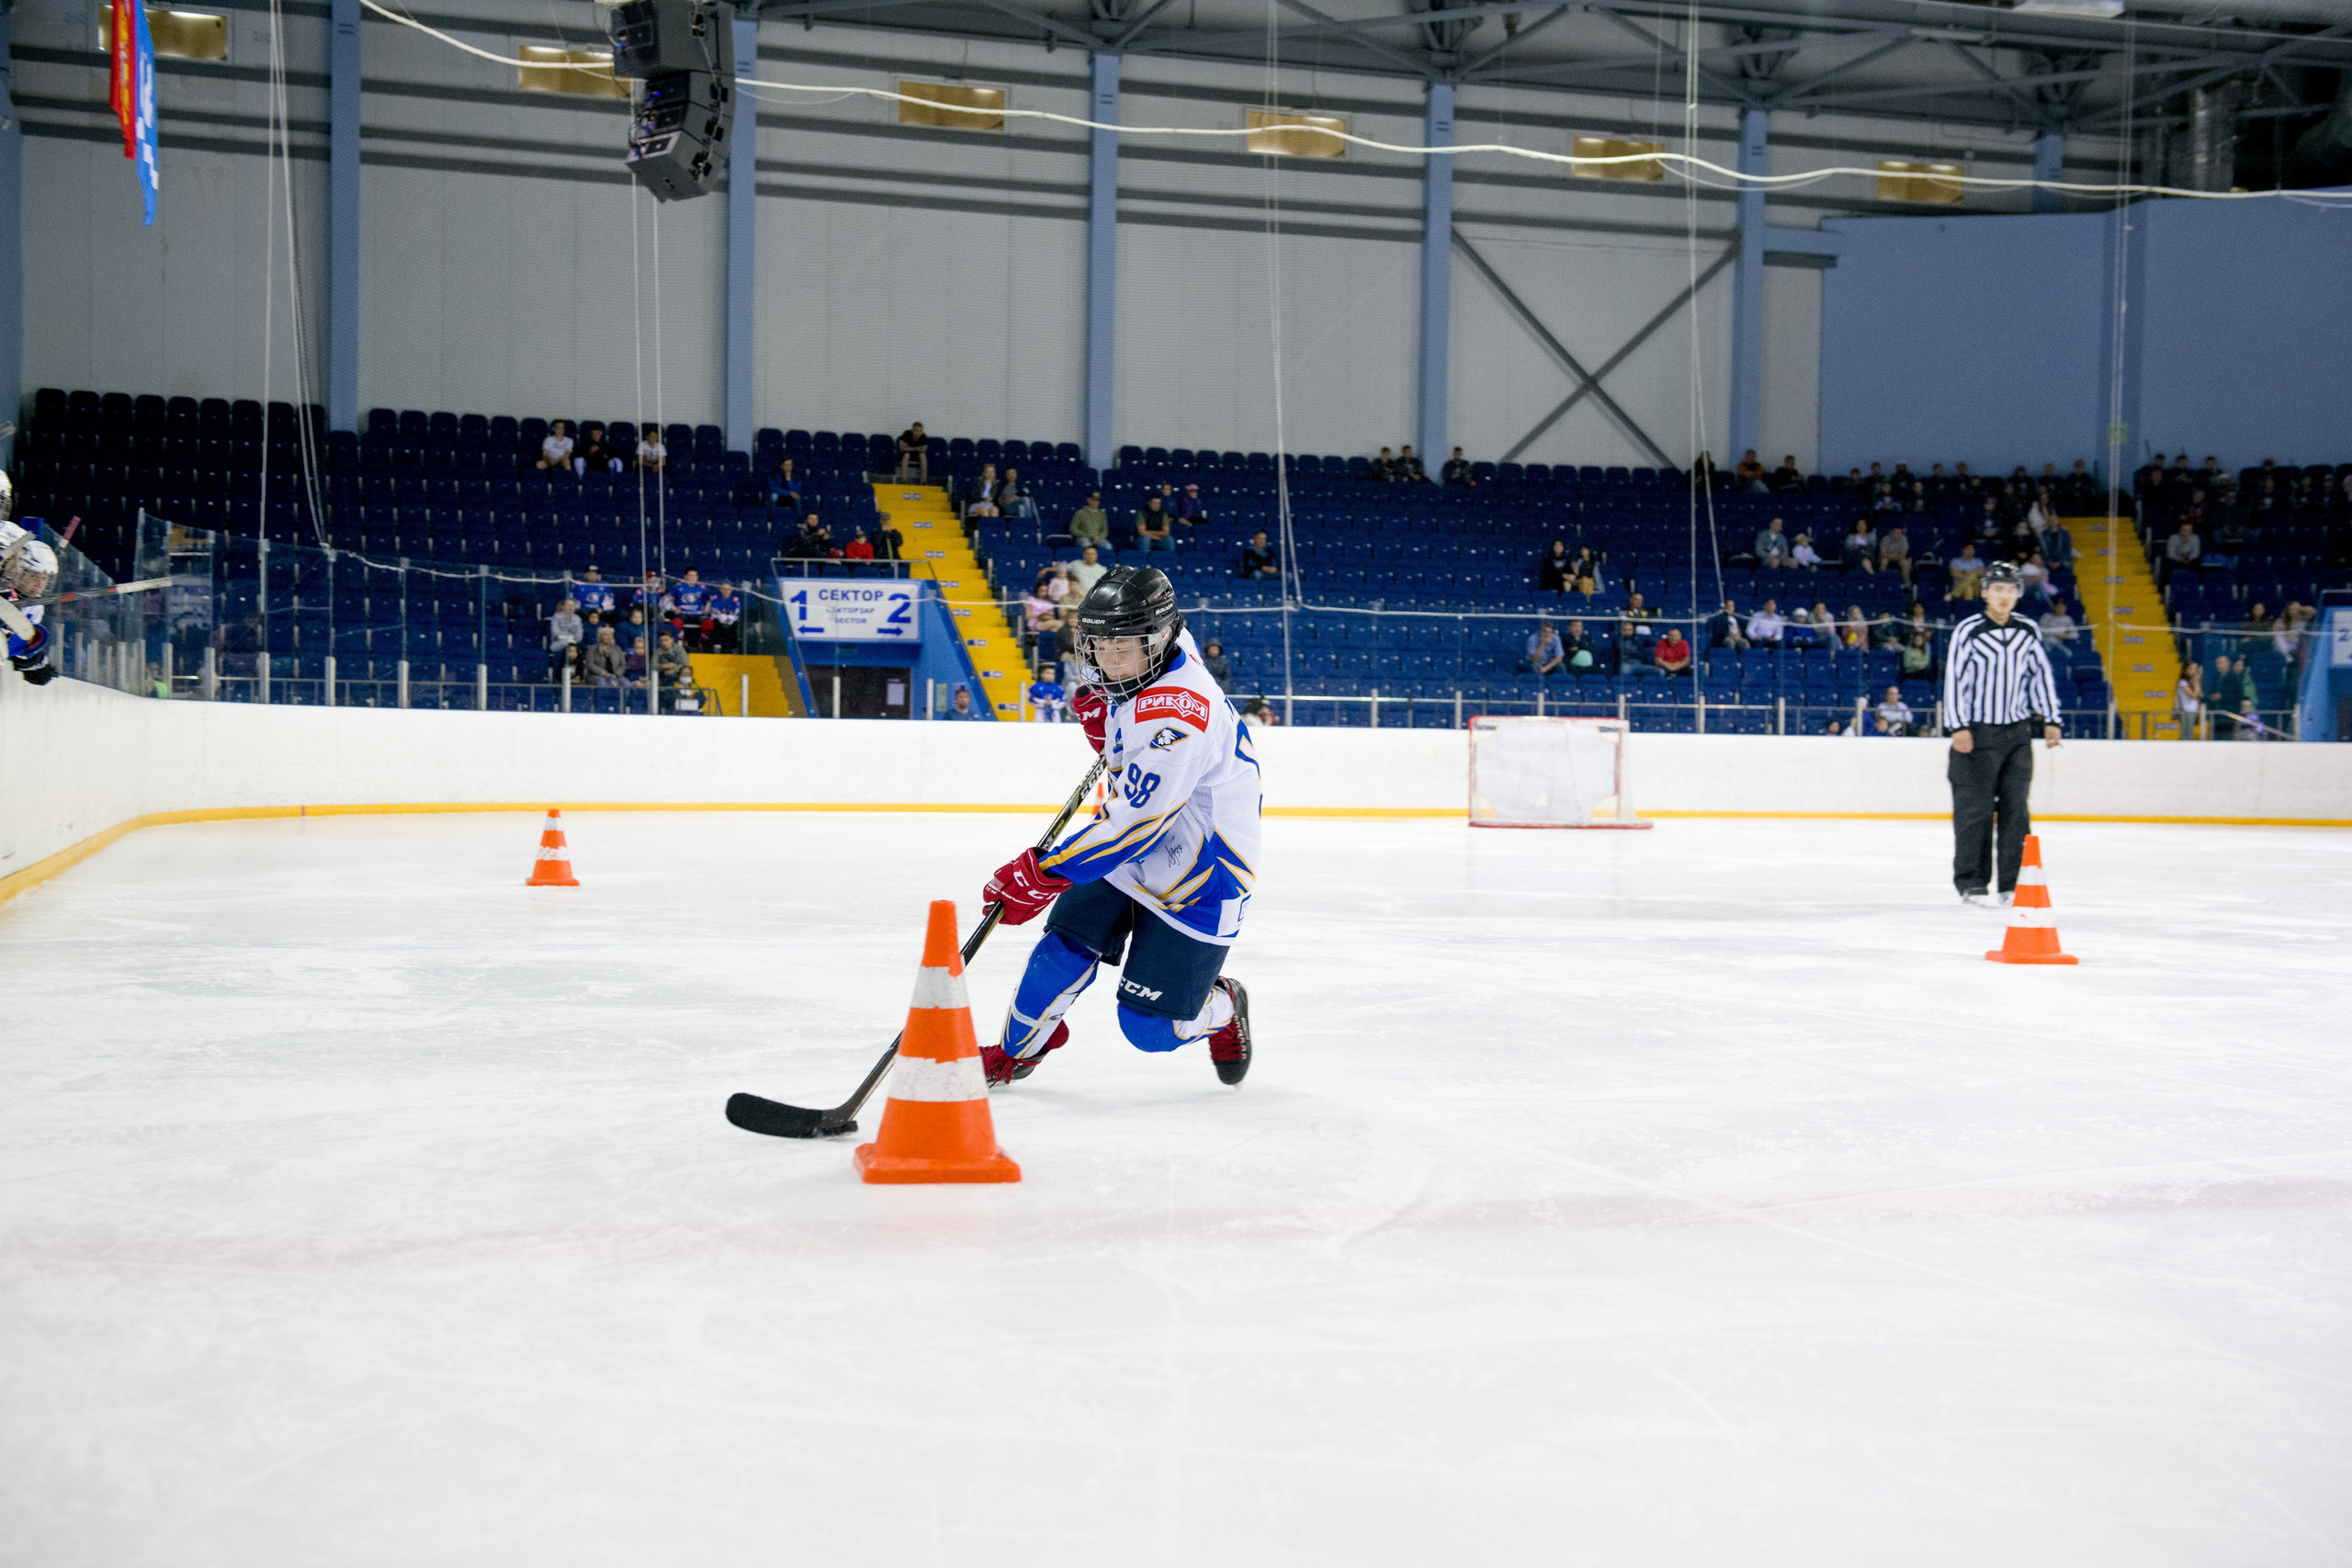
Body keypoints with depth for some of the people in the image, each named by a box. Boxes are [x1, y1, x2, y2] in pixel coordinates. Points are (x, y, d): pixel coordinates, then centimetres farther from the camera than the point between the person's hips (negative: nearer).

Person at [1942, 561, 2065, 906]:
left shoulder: (2028, 631, 7)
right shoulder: (1968, 631, -7)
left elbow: (2042, 675, 14)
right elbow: (1953, 679, -9)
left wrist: (2050, 720, 10)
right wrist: (1959, 727, -15)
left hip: (2018, 732, 4)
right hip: (1977, 732, -4)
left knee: (2016, 809, 4)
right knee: (1975, 809, -4)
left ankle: (2013, 883, 10)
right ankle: (1972, 884, 2)